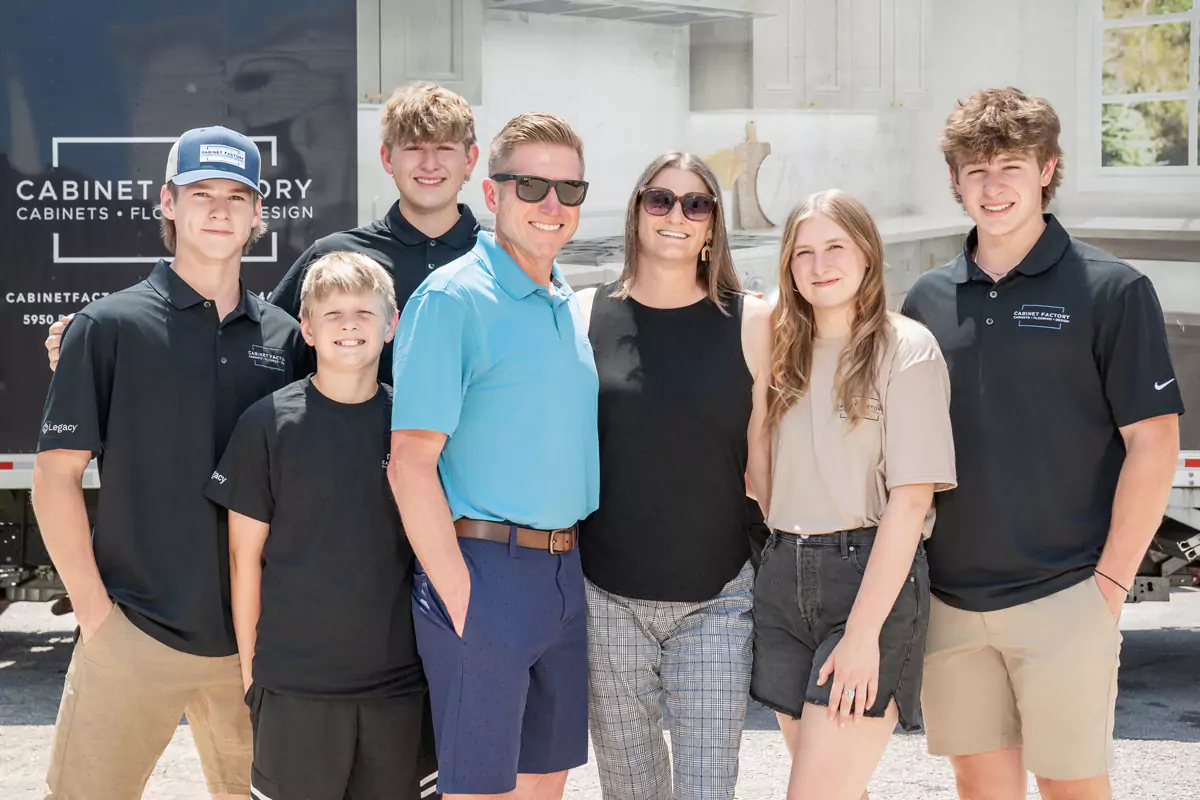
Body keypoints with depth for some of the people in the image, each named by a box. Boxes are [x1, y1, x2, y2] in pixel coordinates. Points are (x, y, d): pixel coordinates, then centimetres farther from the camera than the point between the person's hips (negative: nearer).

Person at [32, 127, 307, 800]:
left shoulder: (285, 338, 7)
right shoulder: (112, 326, -2)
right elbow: (57, 476, -3)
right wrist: (94, 609, -8)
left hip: (251, 638, 3)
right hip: (133, 634, -3)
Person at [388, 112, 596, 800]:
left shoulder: (569, 305, 13)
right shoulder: (452, 299, -11)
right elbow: (411, 463, -15)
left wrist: (571, 562, 12)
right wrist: (458, 592, -18)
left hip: (565, 574, 8)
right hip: (485, 569, -7)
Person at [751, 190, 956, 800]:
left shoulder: (906, 348, -5)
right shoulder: (787, 354, 14)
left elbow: (911, 498, -12)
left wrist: (863, 632, -18)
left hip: (869, 574, -6)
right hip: (783, 579, 6)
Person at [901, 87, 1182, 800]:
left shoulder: (1111, 289, -4)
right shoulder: (928, 299, 8)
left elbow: (1153, 444, -6)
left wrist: (1112, 582, -10)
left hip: (1062, 598, -4)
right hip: (950, 599, 4)